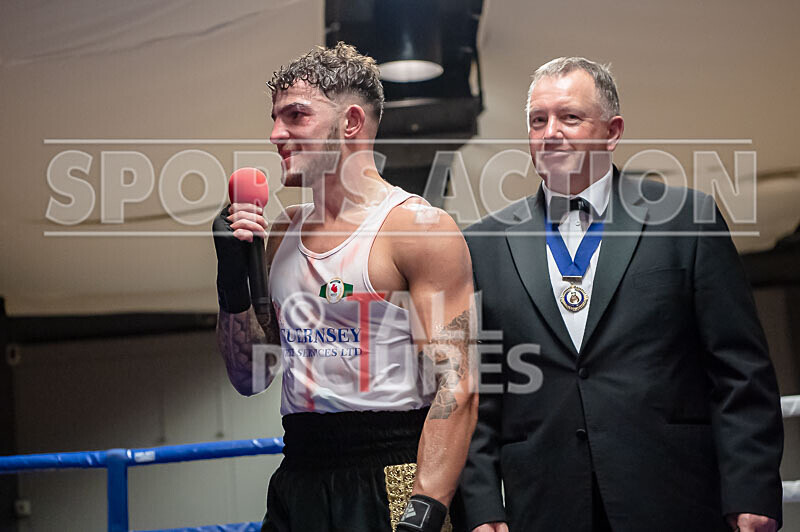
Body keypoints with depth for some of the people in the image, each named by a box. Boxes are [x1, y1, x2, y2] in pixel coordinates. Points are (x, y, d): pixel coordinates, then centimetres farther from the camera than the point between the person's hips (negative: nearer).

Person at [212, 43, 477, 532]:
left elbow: (456, 389, -15)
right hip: (299, 483, 6)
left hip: (392, 486, -6)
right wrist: (233, 273, 3)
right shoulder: (283, 233, 11)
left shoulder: (420, 226, -9)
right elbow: (251, 376, 15)